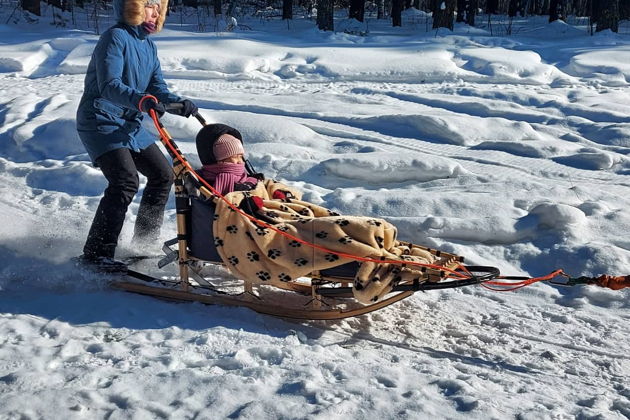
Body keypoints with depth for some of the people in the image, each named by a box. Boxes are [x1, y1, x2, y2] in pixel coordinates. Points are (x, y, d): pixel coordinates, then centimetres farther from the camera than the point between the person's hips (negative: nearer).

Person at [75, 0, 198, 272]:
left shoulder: (148, 44, 11)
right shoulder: (115, 37, -15)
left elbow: (157, 86, 7)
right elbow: (109, 85, -27)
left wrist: (177, 103, -13)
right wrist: (140, 100, -44)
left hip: (129, 124, 9)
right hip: (101, 122, -9)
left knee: (163, 175, 12)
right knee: (125, 181, -24)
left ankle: (145, 240, 27)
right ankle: (95, 254, -17)